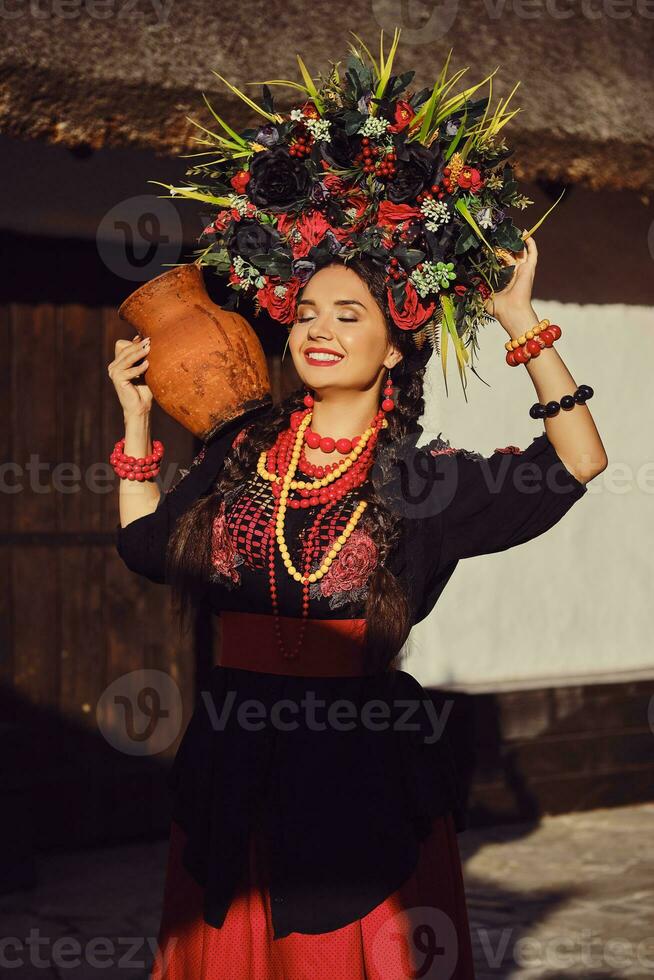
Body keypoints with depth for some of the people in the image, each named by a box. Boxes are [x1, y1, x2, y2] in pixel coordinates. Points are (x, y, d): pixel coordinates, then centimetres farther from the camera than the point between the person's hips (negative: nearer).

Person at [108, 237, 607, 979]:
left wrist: (519, 320, -10)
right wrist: (137, 417, 16)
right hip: (233, 760, 3)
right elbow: (147, 547, 15)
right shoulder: (242, 452, 9)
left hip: (365, 767, -2)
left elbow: (578, 459, -9)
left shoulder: (422, 478, -1)